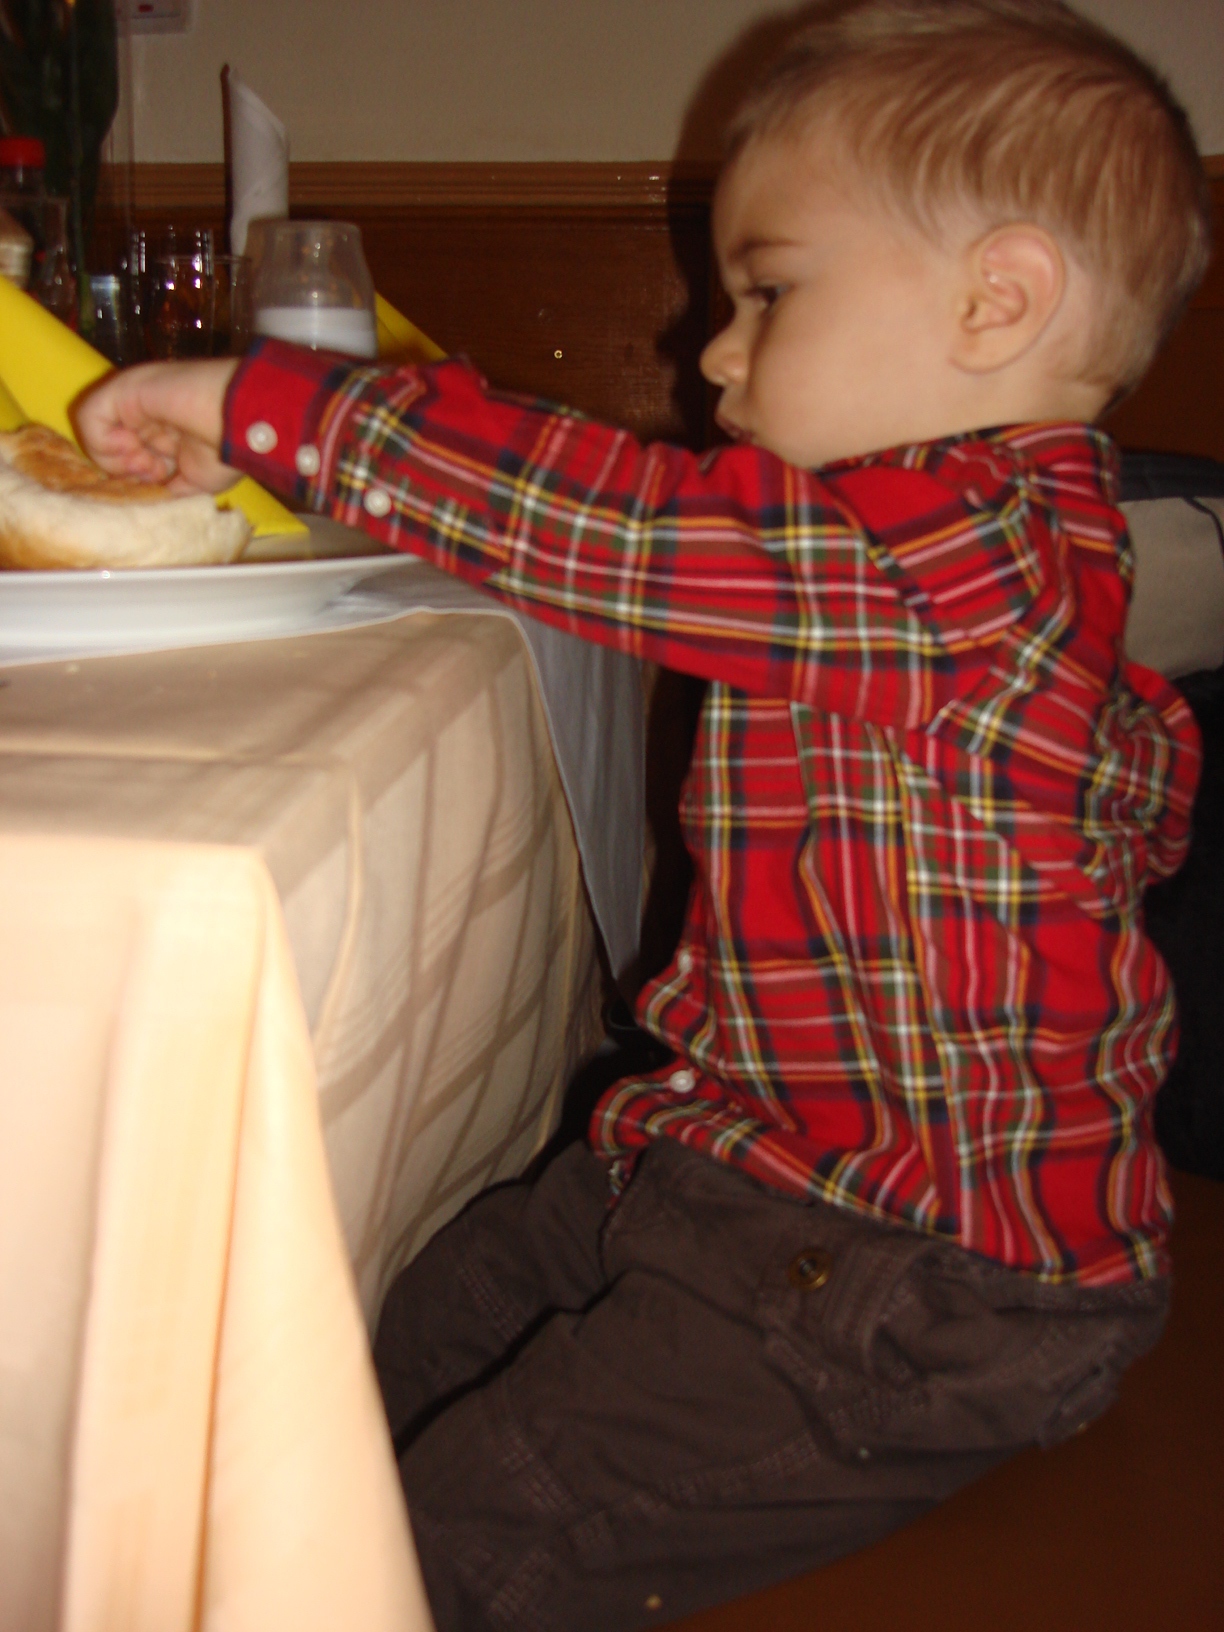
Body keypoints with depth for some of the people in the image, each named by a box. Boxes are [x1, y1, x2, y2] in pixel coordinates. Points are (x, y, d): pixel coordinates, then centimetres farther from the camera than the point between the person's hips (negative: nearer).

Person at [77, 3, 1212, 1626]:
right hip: (761, 1158, 11)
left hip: (918, 1278, -11)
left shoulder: (952, 541, -25)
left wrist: (271, 401, -18)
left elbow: (592, 515, -28)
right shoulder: (1042, 550, 7)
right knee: (436, 1326, 18)